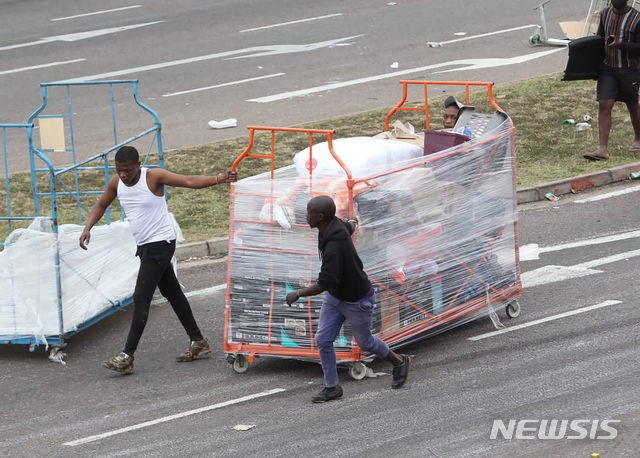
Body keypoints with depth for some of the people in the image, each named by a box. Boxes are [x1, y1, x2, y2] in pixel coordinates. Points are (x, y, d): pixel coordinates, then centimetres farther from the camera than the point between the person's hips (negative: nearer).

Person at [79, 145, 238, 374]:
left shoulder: (153, 177, -16)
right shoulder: (116, 183, 3)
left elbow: (190, 181, -18)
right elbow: (101, 205, 19)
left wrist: (221, 179, -29)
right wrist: (88, 228, 3)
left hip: (160, 243, -8)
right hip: (145, 245, 8)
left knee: (141, 298, -12)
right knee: (172, 293, 15)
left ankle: (127, 356, -14)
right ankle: (198, 342, 26)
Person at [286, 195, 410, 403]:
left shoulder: (334, 247, -39)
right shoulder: (336, 225, -11)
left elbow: (324, 283, -39)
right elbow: (350, 227, 15)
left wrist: (297, 294, -28)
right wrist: (352, 222, 41)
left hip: (357, 300, -8)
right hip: (334, 296, 8)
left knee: (364, 341, 14)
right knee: (323, 339, 3)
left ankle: (399, 362, 40)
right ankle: (332, 388, 15)